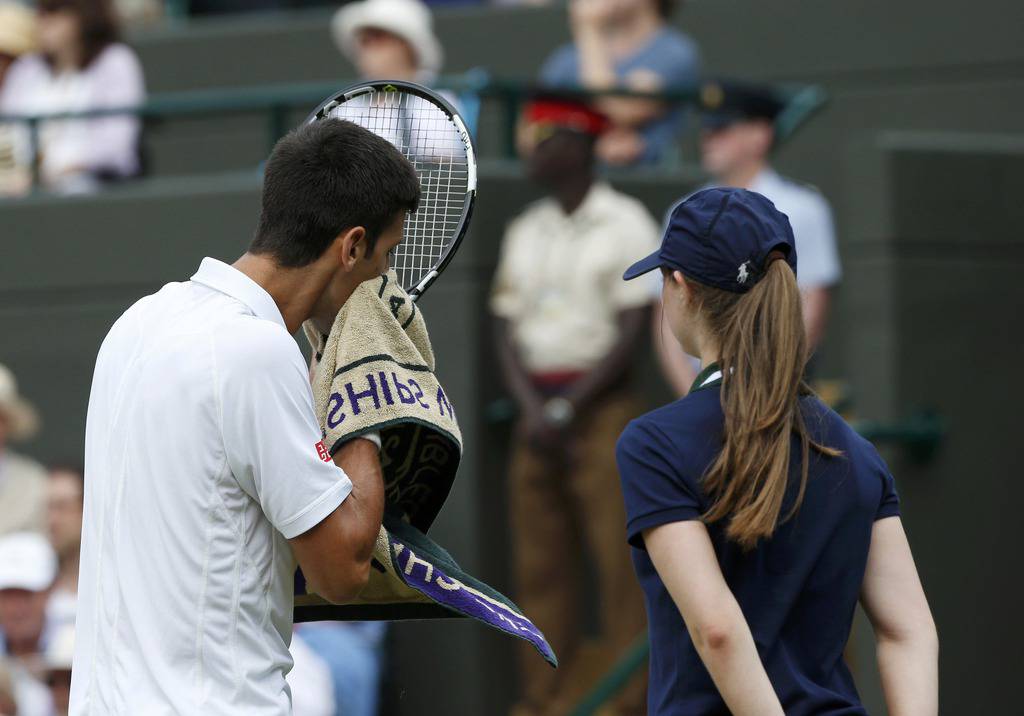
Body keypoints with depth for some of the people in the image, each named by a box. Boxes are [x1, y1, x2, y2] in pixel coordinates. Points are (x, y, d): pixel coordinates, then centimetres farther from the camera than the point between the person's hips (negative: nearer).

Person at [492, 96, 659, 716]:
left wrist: (570, 408, -13)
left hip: (600, 404, -6)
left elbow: (632, 328, -8)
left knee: (618, 555, -9)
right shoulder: (526, 231, 15)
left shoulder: (624, 223, -3)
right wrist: (533, 408, -5)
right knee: (540, 560, 4)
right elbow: (507, 327, 11)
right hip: (538, 408, 6)